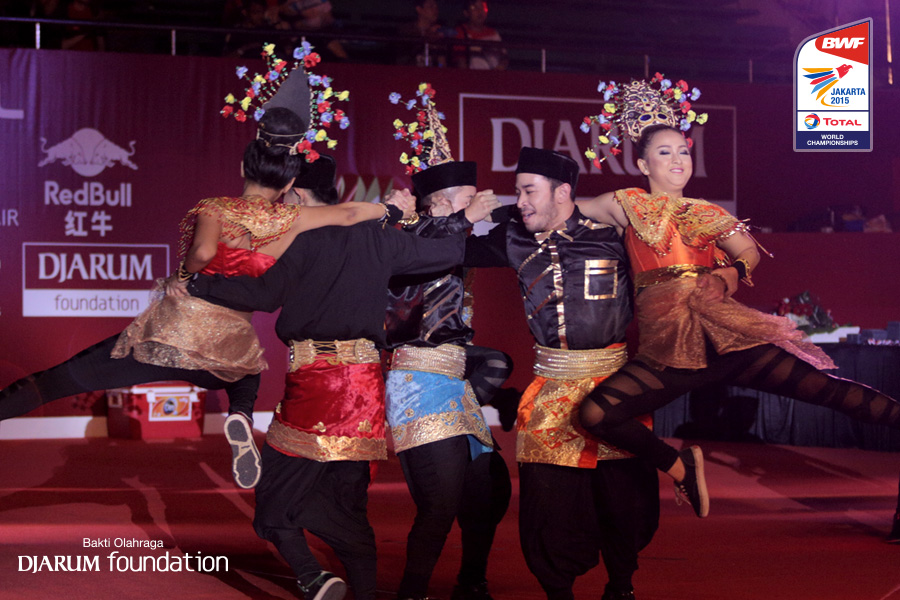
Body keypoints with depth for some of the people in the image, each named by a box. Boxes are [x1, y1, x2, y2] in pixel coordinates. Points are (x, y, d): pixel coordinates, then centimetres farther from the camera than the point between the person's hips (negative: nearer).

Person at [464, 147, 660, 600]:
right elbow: (462, 252, 18)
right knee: (548, 491, -1)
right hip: (552, 384, 2)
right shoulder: (517, 241, 7)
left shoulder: (610, 235, -2)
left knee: (624, 492, 3)